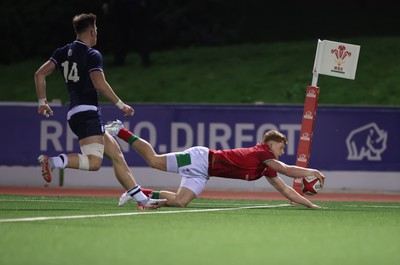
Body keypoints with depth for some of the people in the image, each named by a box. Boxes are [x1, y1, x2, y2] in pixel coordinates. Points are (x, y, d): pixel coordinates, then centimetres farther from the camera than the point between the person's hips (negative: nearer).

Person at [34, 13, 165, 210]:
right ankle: (53, 162, -32)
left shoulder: (63, 52, 15)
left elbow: (40, 74, 8)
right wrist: (120, 105, -10)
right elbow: (99, 84, -18)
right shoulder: (92, 55, -6)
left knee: (116, 155, 10)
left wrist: (42, 101, 15)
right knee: (93, 162, -19)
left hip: (74, 114, 9)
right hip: (88, 113, -9)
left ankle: (142, 200, 8)